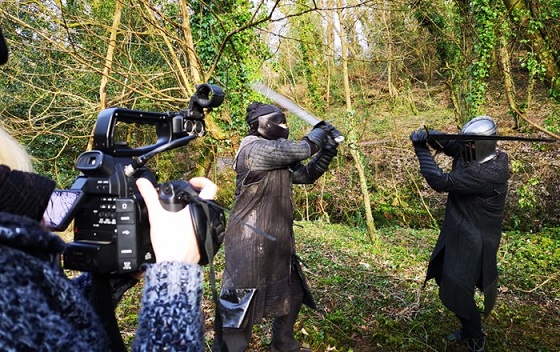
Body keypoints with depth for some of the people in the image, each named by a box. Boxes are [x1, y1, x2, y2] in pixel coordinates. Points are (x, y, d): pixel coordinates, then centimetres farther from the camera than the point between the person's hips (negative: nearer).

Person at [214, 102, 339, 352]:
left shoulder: (280, 156, 12)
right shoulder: (254, 150, -19)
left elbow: (306, 175, 19)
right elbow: (301, 149, -23)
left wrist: (326, 152, 5)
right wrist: (320, 132, -4)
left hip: (277, 240, 10)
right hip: (250, 241, -10)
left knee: (292, 294, 22)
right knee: (240, 303, -3)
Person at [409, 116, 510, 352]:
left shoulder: (485, 174, -30)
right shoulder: (475, 156, -3)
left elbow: (442, 182, -30)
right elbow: (451, 145, 5)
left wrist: (421, 150, -21)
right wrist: (430, 137, -19)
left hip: (473, 241, -10)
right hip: (461, 234, 10)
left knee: (456, 292, 0)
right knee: (447, 281, 22)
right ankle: (468, 330, 42)